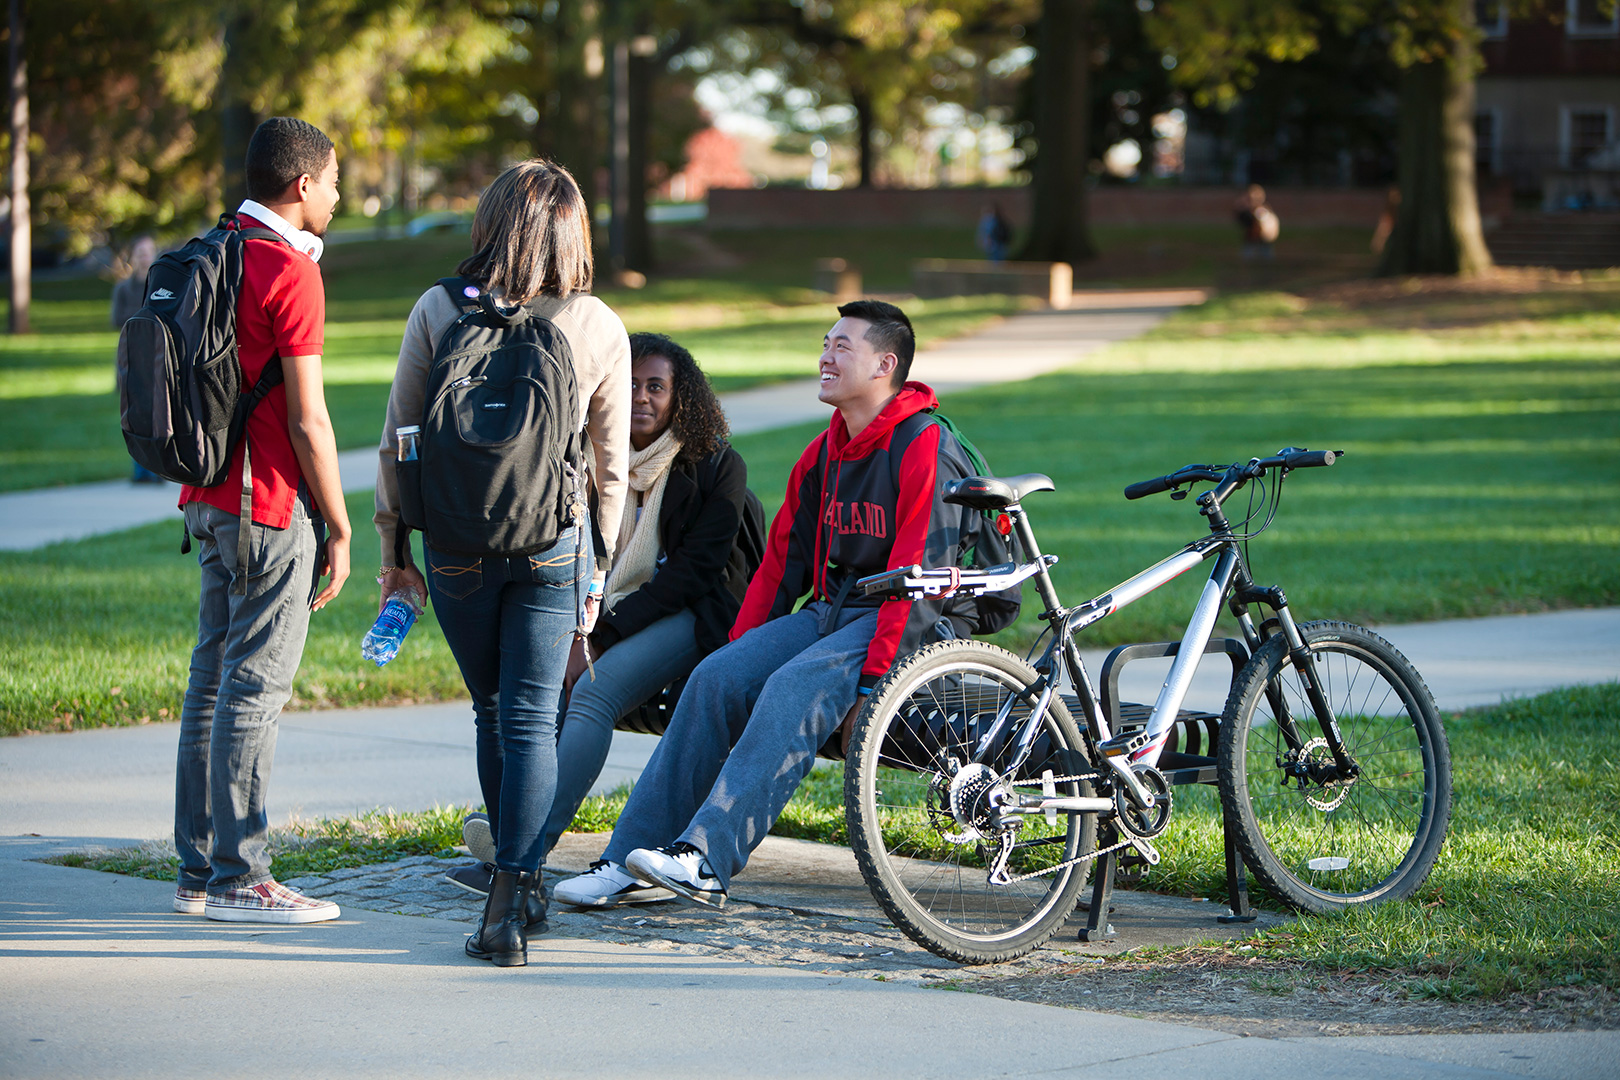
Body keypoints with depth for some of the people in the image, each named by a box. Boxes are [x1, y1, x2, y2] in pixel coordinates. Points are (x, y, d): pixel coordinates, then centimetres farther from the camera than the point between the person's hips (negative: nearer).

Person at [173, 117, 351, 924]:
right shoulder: (289, 273, -14)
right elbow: (306, 420, -15)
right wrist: (340, 530, -8)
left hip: (210, 498, 9)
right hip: (271, 506, -9)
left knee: (214, 677, 11)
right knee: (255, 685, -6)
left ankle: (199, 868, 15)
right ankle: (237, 879, -4)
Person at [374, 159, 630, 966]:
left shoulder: (437, 311, -4)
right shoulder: (599, 328, -2)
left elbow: (397, 442, 0)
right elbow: (612, 464, 3)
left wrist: (392, 548, 10)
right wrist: (598, 565, 15)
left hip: (456, 544, 1)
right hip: (552, 544, -1)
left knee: (494, 712, 17)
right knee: (531, 719, 1)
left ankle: (520, 891, 26)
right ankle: (511, 900, -11)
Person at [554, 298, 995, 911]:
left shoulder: (925, 447, -12)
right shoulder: (823, 453, 15)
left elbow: (919, 578, -19)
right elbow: (783, 560, 18)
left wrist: (870, 678, -25)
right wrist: (741, 645, 6)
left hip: (912, 625, -7)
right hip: (831, 609, 7)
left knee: (796, 688, -33)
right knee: (716, 678, -15)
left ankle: (705, 860, -42)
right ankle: (632, 863, -20)